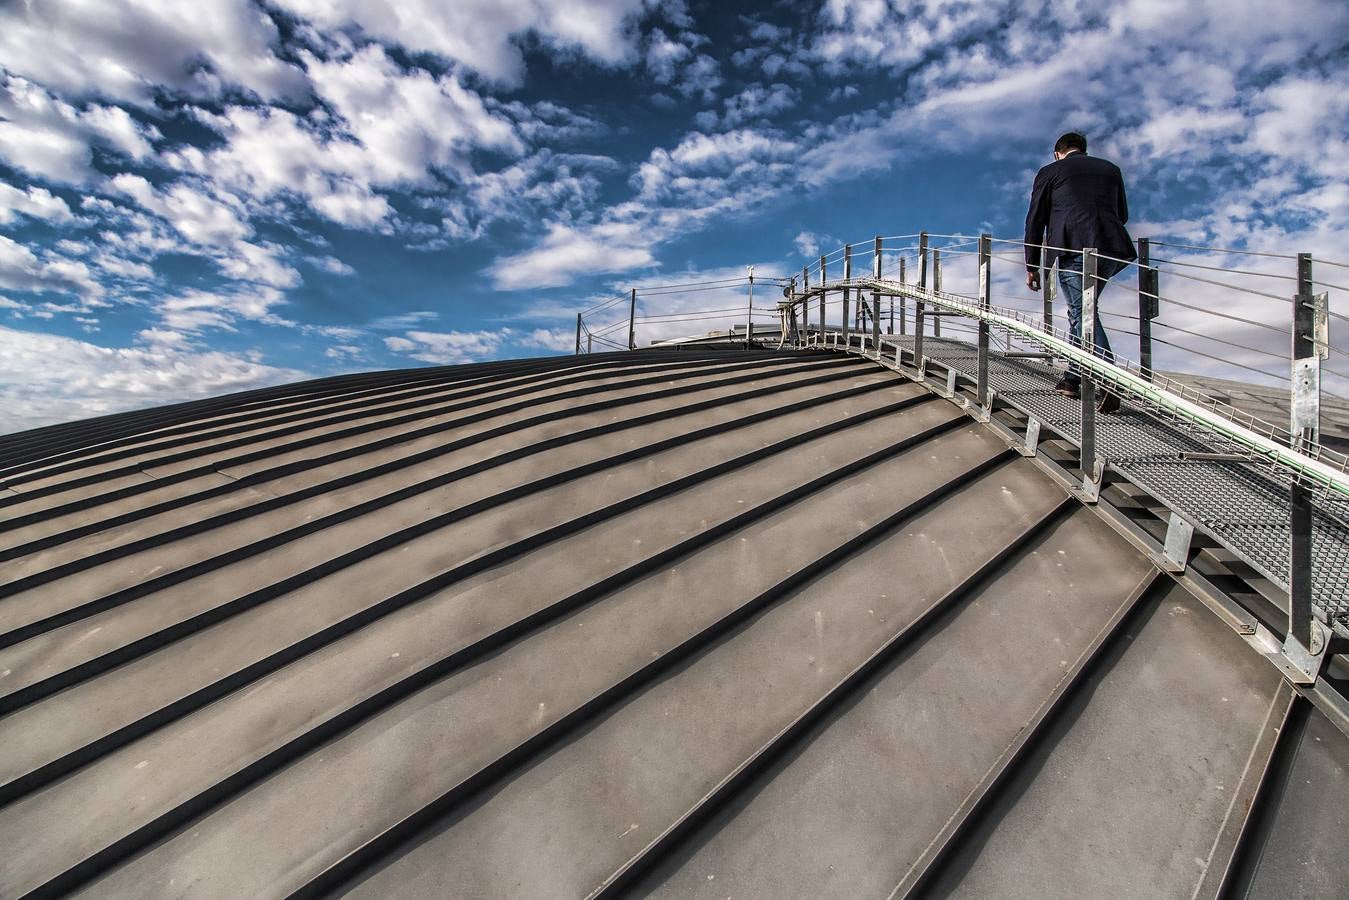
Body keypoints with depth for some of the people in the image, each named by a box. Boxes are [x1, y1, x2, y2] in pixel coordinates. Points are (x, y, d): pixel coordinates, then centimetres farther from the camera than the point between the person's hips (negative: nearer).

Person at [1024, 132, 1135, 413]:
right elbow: (1123, 215, 30)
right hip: (1112, 247, 5)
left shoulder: (1050, 172, 13)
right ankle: (1072, 379, 22)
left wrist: (1032, 267, 15)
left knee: (1082, 313, -10)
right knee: (1081, 311, 18)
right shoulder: (1110, 169, 25)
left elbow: (1035, 221, 10)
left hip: (1074, 249, -5)